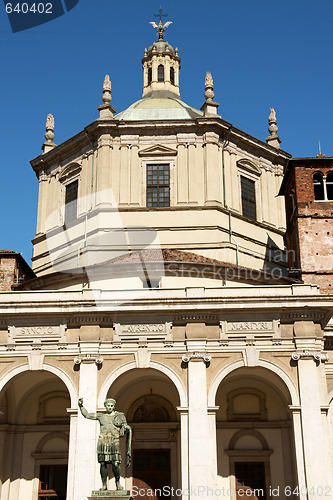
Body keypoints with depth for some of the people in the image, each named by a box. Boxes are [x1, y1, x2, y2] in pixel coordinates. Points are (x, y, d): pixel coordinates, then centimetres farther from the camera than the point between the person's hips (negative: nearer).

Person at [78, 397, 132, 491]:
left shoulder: (120, 416, 10)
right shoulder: (101, 416, 12)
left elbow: (126, 427, 13)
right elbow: (86, 415, 15)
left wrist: (126, 429, -7)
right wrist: (81, 405, 8)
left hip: (114, 443, -1)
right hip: (102, 442, 1)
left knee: (115, 464, -8)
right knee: (103, 464, -2)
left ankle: (117, 482, 12)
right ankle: (104, 484, 7)